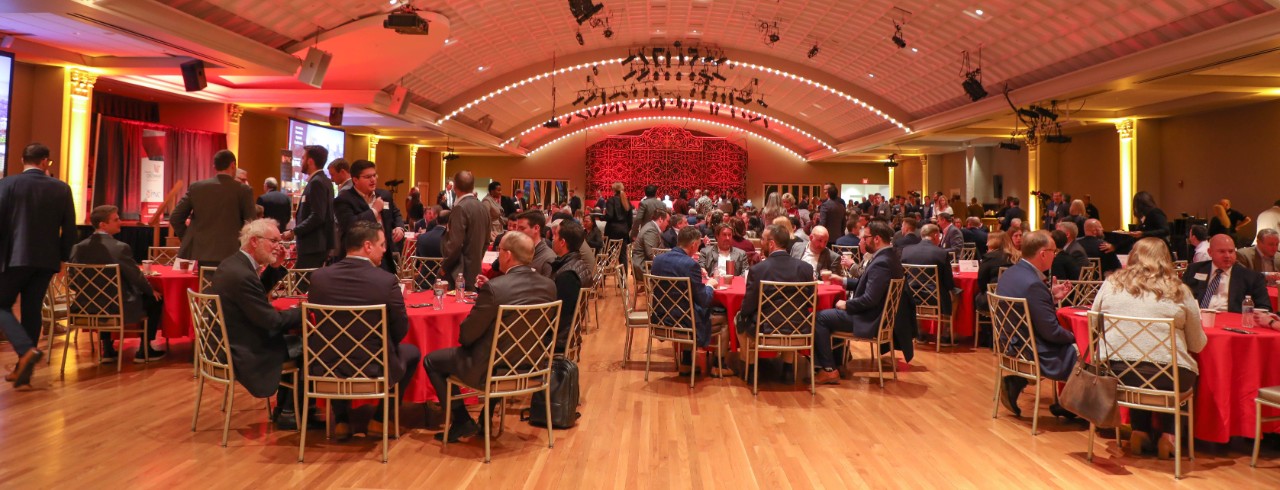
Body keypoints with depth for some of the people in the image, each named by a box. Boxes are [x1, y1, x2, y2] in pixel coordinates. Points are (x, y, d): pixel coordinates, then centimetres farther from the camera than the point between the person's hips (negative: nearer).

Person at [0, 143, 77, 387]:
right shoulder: (61, 188, 1)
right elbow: (69, 229, 3)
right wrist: (62, 257, 14)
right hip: (47, 259, 3)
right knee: (32, 310, 10)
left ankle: (26, 350, -15)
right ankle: (23, 371, 14)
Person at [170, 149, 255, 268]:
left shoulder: (196, 187, 7)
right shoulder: (243, 190, -2)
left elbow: (175, 218, 8)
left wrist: (188, 239, 19)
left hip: (196, 254, 3)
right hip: (228, 256, -3)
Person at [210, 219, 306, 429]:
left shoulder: (232, 264, 4)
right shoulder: (242, 275, -27)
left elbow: (260, 291, 19)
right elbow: (273, 321, -23)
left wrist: (275, 267, 6)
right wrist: (304, 311, -9)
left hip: (226, 345, 10)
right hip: (242, 355, -10)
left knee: (295, 340, 18)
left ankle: (283, 407, 24)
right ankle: (289, 413, 11)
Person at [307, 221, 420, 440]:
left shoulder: (319, 276, -8)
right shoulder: (387, 280, -17)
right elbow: (400, 331, -7)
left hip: (326, 369, 3)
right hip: (374, 370, -3)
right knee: (412, 352, 27)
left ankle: (341, 421, 30)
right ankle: (380, 419, 25)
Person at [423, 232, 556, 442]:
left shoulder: (494, 288, -25)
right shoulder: (549, 286, -7)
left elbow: (467, 335, -16)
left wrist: (464, 336, 7)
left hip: (489, 370, -6)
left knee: (431, 361, 15)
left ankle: (462, 421, 15)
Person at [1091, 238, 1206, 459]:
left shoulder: (1111, 284, 1)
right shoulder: (1179, 291, -2)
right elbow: (1198, 344, 5)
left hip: (1117, 374, 2)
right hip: (1169, 378, -1)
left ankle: (1140, 431, 27)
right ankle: (1168, 433, 25)